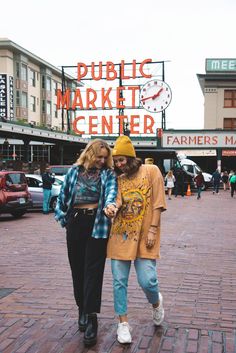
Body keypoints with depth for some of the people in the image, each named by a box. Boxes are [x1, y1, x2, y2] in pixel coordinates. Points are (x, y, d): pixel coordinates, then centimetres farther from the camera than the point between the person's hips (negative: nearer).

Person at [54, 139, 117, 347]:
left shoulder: (108, 174, 3)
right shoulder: (74, 171, 9)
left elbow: (111, 191, -16)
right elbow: (63, 195, 13)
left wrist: (109, 205, -37)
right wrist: (63, 218, 7)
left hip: (97, 225, -2)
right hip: (76, 223, 3)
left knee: (93, 271, -5)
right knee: (78, 269, 9)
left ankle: (91, 318, -1)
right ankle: (82, 309, 27)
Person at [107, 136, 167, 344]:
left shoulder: (151, 171, 0)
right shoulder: (118, 179, 9)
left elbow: (158, 203, -3)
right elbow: (117, 201, -4)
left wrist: (153, 229, -9)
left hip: (144, 236, -3)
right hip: (120, 235, 3)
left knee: (147, 280, -7)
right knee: (119, 282, 4)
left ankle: (156, 303, 29)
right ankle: (123, 323, 19)